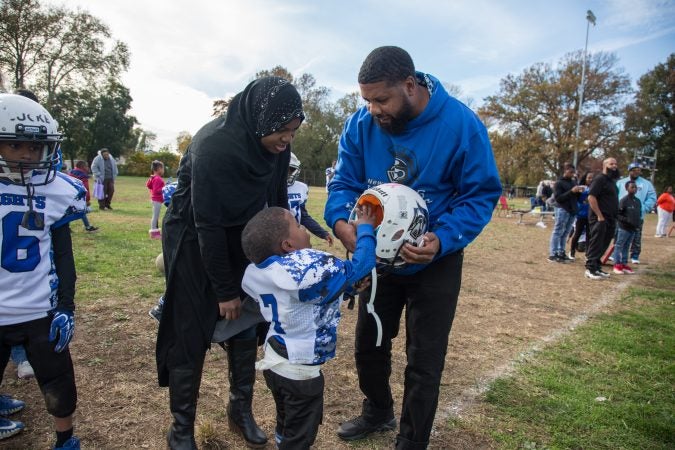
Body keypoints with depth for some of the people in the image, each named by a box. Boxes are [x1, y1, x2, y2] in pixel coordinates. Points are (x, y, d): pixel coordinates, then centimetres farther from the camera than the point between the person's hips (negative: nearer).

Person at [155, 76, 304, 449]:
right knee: (191, 335, -1)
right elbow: (206, 223, -26)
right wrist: (224, 289, -19)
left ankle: (241, 410, 27)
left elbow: (277, 200, 0)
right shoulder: (213, 145, -30)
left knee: (245, 325, 9)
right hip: (193, 240, -6)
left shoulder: (277, 145, -12)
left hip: (241, 240, 6)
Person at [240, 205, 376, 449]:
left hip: (274, 362, 7)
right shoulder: (312, 266, -31)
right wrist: (365, 228, -7)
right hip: (299, 371, -7)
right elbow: (359, 266, -21)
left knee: (286, 427, 29)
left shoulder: (259, 271, -5)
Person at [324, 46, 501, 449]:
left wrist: (443, 240, -34)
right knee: (368, 344, 21)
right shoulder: (361, 124, -13)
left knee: (424, 362, 8)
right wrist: (341, 220, -32)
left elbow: (481, 194, -17)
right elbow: (345, 182, -8)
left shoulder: (461, 125, -22)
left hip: (435, 264, -3)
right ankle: (378, 412, 50)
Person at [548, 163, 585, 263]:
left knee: (565, 233, 10)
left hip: (572, 211, 7)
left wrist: (579, 192, -1)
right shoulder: (559, 183, -6)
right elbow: (558, 198, -14)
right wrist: (571, 191, -21)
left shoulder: (574, 182, 14)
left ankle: (561, 253, 16)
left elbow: (577, 198, 21)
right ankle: (552, 254, -5)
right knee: (557, 232, -6)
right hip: (562, 210, -7)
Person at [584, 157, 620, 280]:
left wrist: (614, 218, 13)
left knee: (603, 245, 12)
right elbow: (591, 197, -19)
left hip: (609, 219, 9)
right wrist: (599, 216, -21)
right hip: (599, 218, -9)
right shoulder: (600, 179, -10)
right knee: (596, 244, -6)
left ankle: (596, 267, 20)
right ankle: (590, 269, -2)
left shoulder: (612, 181, 18)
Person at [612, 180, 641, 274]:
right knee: (619, 246, 0)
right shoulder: (624, 200, -12)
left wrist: (638, 223, 6)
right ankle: (617, 264, 5)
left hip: (633, 228, 7)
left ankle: (624, 264, 19)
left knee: (626, 247, 13)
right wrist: (627, 220, -23)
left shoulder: (638, 201, 10)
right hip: (623, 227, -7)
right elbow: (617, 214, -14)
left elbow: (639, 214, 21)